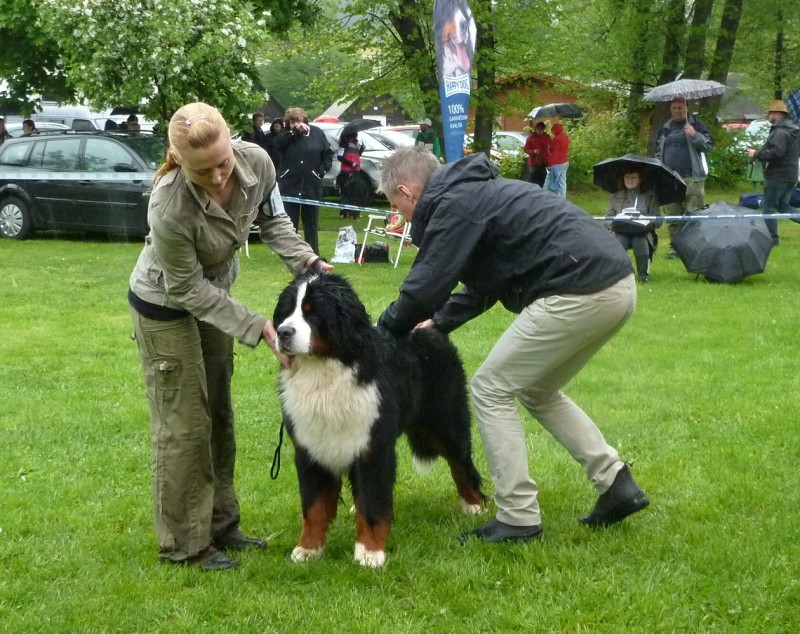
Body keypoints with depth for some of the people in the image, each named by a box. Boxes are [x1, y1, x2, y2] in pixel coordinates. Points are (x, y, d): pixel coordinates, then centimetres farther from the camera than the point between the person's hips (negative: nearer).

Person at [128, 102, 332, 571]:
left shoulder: (256, 163, -24)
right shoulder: (170, 209, -39)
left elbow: (271, 219, -2)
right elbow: (188, 290, -27)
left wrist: (307, 260, -17)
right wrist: (257, 327, -29)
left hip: (211, 294, 7)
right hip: (165, 306, -6)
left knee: (219, 415, 15)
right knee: (184, 426, -1)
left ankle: (220, 525, 28)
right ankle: (185, 545, 11)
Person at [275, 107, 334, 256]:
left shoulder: (317, 133, 3)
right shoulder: (287, 135, 3)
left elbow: (328, 154, 7)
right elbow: (278, 143, -19)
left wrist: (322, 170, -4)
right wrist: (294, 131, -23)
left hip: (312, 186, 0)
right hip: (290, 185, 0)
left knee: (311, 221, 9)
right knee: (289, 221, 2)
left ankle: (314, 253, 15)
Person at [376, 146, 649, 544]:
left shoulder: (453, 205, -7)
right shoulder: (477, 191, 24)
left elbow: (424, 288, -11)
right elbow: (483, 288, 32)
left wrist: (381, 331, 5)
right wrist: (438, 322, 27)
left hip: (581, 294, -10)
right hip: (618, 285, 10)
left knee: (491, 389, 1)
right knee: (539, 392, 25)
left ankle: (518, 519, 2)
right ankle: (617, 485, 19)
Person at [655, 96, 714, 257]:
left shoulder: (695, 124, 5)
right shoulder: (665, 129, 18)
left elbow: (709, 144, -3)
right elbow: (658, 152, 22)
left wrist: (694, 135, -18)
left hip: (692, 178, -4)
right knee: (673, 216, 6)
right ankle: (674, 247, 12)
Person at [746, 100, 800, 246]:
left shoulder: (780, 132, -19)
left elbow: (775, 152, -29)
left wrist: (757, 154, -16)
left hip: (777, 176, -10)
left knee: (769, 206, 0)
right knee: (783, 205, 19)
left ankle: (772, 237, 1)